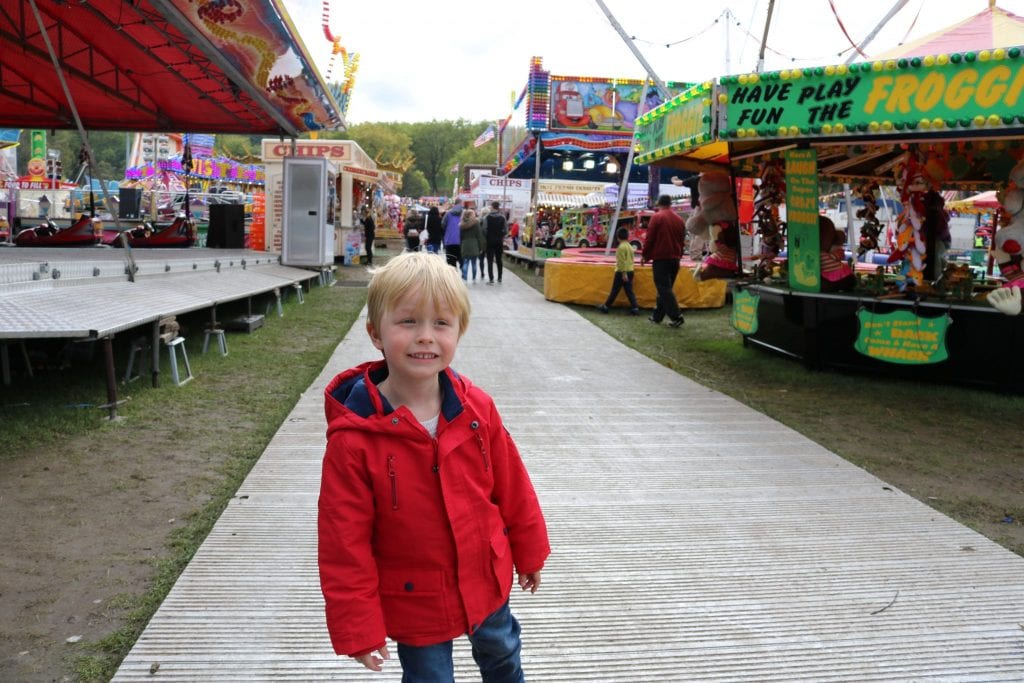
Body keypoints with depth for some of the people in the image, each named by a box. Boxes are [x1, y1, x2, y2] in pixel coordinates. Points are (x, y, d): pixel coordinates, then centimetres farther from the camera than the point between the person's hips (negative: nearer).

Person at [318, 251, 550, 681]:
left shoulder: (477, 408, -14)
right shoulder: (353, 437, -24)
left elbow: (511, 487, 0)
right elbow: (344, 541, -17)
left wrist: (528, 550, 10)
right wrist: (358, 627, -13)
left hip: (487, 580, 4)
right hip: (415, 604, -4)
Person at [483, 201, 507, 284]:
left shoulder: (487, 217, -8)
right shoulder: (502, 217, -1)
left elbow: (484, 229, -13)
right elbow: (506, 230, -3)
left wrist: (486, 238, 2)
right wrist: (501, 236, 12)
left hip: (490, 241, -3)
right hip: (499, 241, 3)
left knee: (490, 260, 0)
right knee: (499, 260, 13)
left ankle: (491, 279, -6)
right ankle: (499, 279, 15)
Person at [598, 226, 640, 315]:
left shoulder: (621, 247, -15)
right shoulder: (630, 246, 11)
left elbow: (622, 261, -19)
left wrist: (624, 273, -21)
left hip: (622, 272, -7)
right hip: (630, 271, 7)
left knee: (614, 291, 2)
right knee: (629, 291, 7)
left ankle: (605, 307, 12)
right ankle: (635, 308, 0)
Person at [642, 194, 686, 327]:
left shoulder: (657, 217, -8)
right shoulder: (679, 219, 10)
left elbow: (649, 238, -8)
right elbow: (682, 240, 14)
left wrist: (645, 255, 2)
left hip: (660, 259, -6)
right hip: (675, 259, 6)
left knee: (664, 289, -6)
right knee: (666, 288, 13)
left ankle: (676, 317, -15)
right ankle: (657, 316, 18)